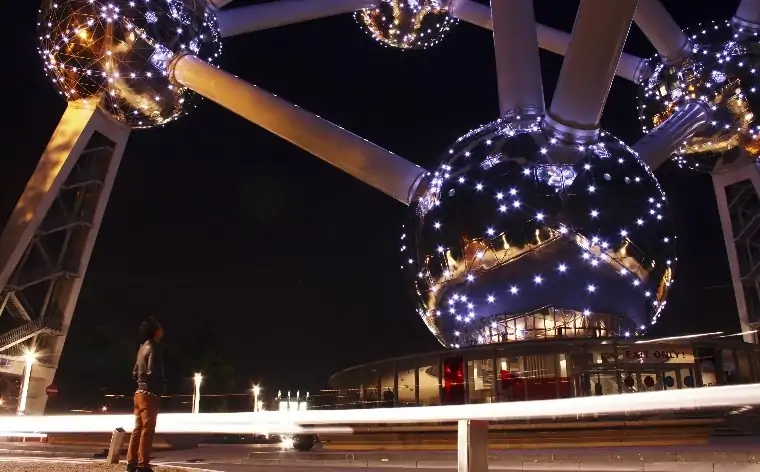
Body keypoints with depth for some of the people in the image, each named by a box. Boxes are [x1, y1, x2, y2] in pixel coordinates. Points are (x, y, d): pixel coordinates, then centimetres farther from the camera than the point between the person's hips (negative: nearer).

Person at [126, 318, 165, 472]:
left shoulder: (143, 347, 15)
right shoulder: (153, 347, -13)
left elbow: (135, 372, 18)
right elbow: (152, 372, -21)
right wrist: (158, 388, -7)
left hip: (140, 393, 9)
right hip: (149, 394, -9)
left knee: (138, 428, 11)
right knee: (147, 429, -6)